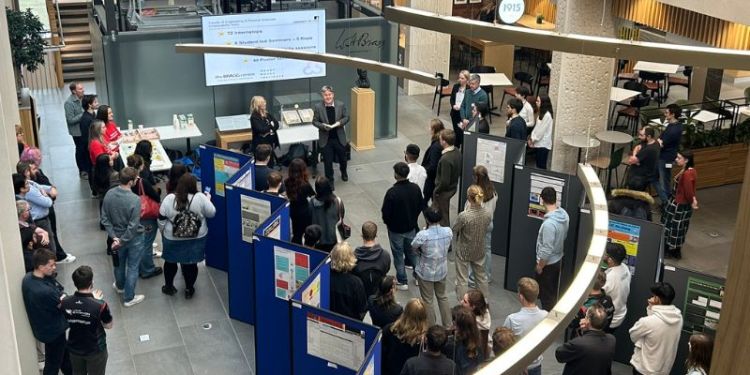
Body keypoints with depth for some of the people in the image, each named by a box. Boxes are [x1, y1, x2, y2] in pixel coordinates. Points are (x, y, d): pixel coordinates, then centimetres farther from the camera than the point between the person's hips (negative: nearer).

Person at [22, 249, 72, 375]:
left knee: (64, 352, 30)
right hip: (52, 330, -9)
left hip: (42, 326, 9)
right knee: (53, 363, 14)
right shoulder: (46, 291, -39)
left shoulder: (27, 278, -12)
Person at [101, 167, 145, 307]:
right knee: (132, 268, 13)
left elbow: (105, 219, -8)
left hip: (117, 235, 5)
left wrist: (114, 237, -6)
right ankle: (129, 298, 25)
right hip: (134, 238, -5)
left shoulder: (109, 194, -14)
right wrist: (122, 241, -16)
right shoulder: (135, 200, -30)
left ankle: (120, 286, 53)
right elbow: (133, 226, -27)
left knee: (119, 263, 28)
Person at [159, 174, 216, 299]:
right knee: (191, 263, 16)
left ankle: (169, 287, 35)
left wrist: (163, 232, 12)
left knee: (170, 262, 21)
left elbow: (161, 219, -6)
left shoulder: (169, 199, -14)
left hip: (172, 238, 1)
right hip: (196, 239, 0)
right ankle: (189, 289, 26)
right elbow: (211, 213, -5)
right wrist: (208, 199, 11)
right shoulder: (200, 198, -17)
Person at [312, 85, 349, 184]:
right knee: (328, 161, 5)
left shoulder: (341, 105, -7)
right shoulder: (318, 107, -10)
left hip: (339, 138, 2)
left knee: (342, 158, 20)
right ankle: (329, 180, 22)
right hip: (326, 139, -2)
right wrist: (323, 126, -23)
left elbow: (346, 117, 2)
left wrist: (340, 122, -19)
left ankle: (344, 173, 50)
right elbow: (315, 121, -4)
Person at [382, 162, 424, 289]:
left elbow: (385, 212, -20)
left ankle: (402, 282, 20)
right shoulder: (415, 188, -11)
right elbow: (421, 206, 2)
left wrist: (387, 222, 2)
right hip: (411, 227, 5)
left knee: (398, 255, 11)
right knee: (412, 251, 23)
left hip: (396, 229, -5)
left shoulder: (392, 192, -28)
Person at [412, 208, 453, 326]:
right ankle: (447, 325, 37)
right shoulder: (448, 231, -17)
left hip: (426, 273, -4)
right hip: (442, 271, 4)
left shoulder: (422, 235, -29)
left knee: (427, 301, 16)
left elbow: (413, 248, -11)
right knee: (442, 297, 26)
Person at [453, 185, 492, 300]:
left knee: (462, 280, 9)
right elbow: (485, 230, 1)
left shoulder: (464, 215, -28)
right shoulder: (487, 214, -14)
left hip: (463, 252, -5)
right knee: (481, 276, 23)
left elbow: (454, 231, -12)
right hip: (479, 251, 5)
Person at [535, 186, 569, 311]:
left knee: (546, 294, 9)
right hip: (558, 259, 8)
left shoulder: (549, 223, -34)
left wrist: (540, 266, -13)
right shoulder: (564, 214, -8)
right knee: (553, 291, 24)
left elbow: (547, 250, -27)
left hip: (548, 263, -8)